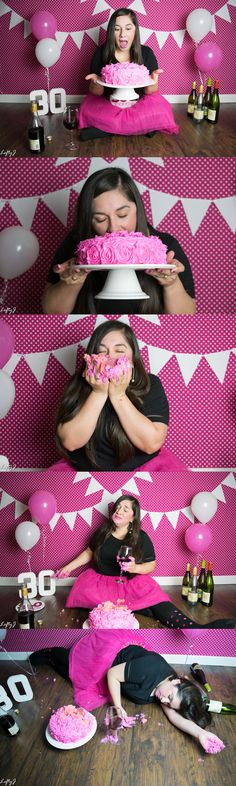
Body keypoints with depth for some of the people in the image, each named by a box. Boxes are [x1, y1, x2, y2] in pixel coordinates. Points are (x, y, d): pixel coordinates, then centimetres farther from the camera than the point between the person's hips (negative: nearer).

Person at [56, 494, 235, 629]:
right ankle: (138, 607, -32)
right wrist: (69, 567, 12)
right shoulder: (102, 533, 4)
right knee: (83, 589, -35)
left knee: (155, 596, -33)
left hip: (130, 583, -2)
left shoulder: (141, 538, -1)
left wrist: (135, 568, -20)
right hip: (101, 580, 2)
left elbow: (151, 565, 0)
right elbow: (89, 552, 19)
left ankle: (193, 628, -56)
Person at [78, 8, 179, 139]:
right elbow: (96, 92, -4)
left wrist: (152, 82, -28)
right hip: (107, 105, 0)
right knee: (88, 109, -30)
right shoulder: (101, 53, -6)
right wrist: (97, 82, -29)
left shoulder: (146, 53, -5)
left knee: (161, 110, -29)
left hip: (138, 104, 0)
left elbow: (150, 92, -3)